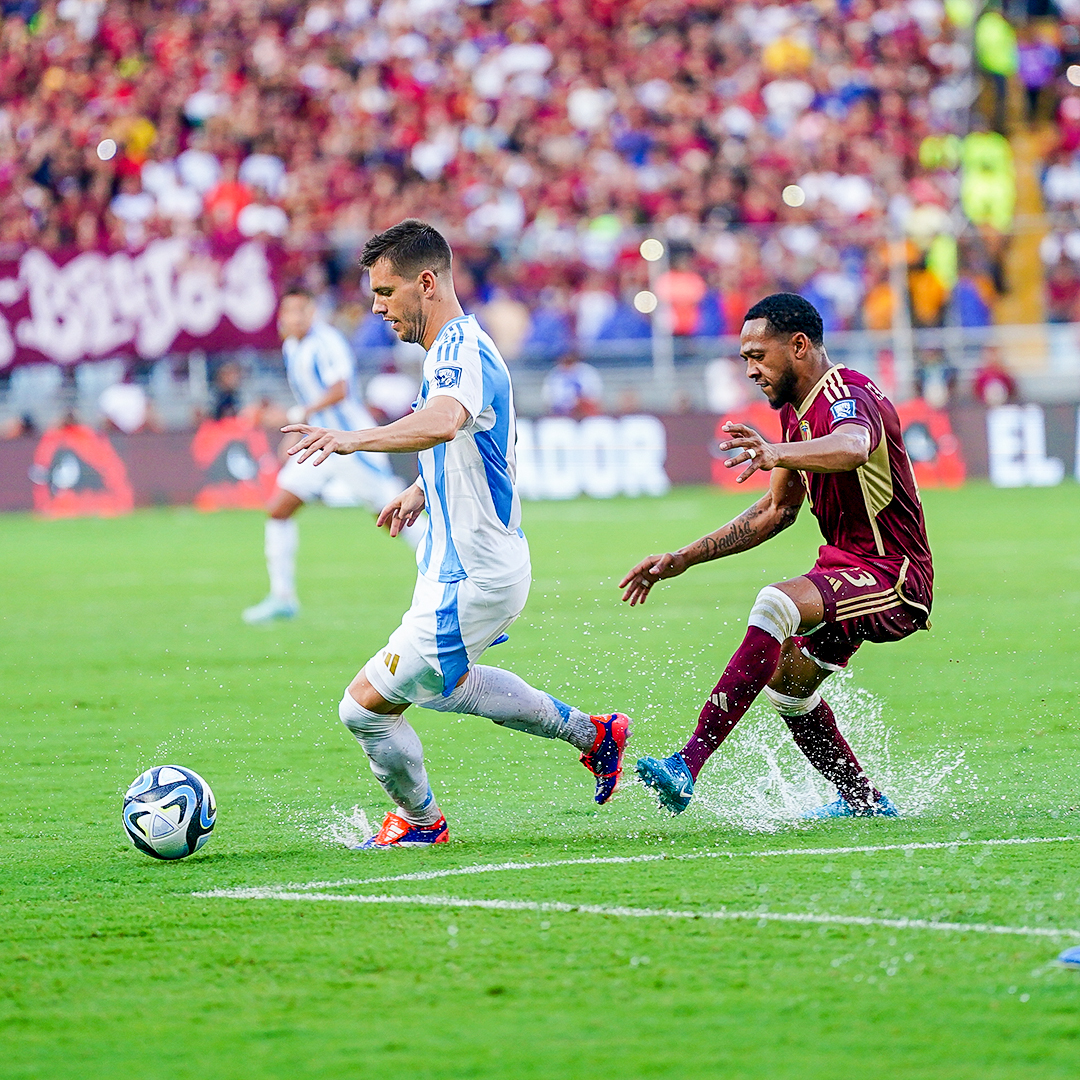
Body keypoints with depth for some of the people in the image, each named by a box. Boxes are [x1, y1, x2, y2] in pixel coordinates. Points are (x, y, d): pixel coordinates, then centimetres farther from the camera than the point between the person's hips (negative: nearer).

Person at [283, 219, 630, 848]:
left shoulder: (461, 352, -24)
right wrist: (423, 489, 23)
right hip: (468, 565, 11)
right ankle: (592, 734, 37)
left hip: (471, 579, -11)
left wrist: (353, 439, -58)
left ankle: (419, 820, 21)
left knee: (367, 705, -3)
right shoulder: (459, 346, 10)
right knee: (446, 686, 33)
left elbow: (442, 423, -48)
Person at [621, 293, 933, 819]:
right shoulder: (797, 410, 11)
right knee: (786, 687, 18)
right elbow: (777, 510, 22)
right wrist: (683, 559, 18)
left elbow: (852, 448, -45)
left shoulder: (850, 396, -19)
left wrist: (776, 454, -64)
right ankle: (864, 801, 36)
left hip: (893, 577, -11)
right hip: (845, 565, 11)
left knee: (775, 603, -31)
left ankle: (687, 765, -39)